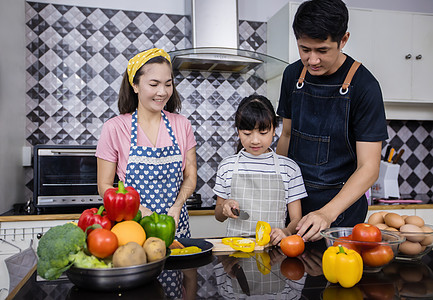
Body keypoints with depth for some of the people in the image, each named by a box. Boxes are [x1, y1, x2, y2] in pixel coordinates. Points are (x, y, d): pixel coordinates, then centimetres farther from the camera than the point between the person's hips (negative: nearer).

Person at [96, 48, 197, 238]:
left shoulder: (182, 125, 3)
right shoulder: (114, 128, -5)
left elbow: (190, 176, 7)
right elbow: (104, 186, -2)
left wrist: (175, 208, -10)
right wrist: (139, 209, -16)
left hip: (176, 224, 2)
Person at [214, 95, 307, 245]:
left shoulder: (289, 168, 3)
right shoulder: (227, 166, 6)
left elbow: (296, 219, 4)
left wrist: (286, 232, -17)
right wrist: (224, 207, -6)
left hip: (273, 244, 0)